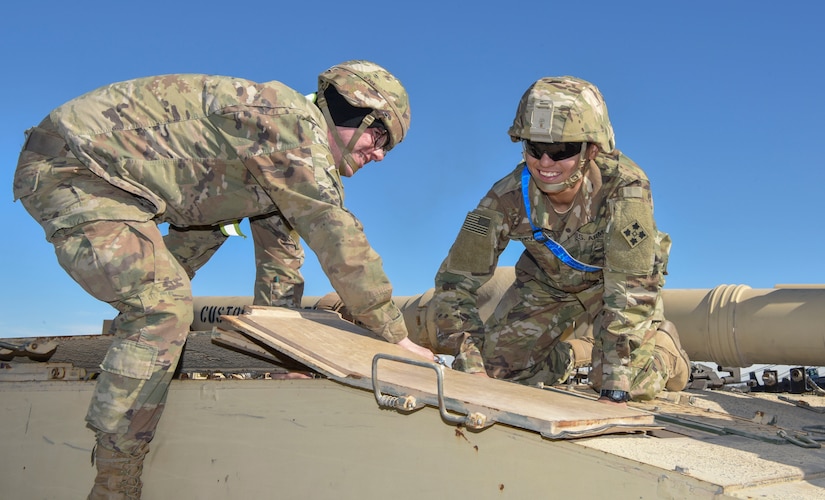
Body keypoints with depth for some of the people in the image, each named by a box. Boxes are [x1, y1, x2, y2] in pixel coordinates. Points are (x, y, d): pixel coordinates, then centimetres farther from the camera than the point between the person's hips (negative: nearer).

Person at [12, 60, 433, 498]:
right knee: (163, 302, -22)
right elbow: (338, 239, -22)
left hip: (111, 166, 10)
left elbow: (279, 250, 19)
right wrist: (396, 336, -15)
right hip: (65, 167, -10)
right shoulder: (293, 121, -19)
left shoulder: (296, 162, 12)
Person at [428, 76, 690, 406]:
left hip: (615, 281, -2)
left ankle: (661, 338, 18)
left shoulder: (625, 188, -37)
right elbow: (456, 280, -24)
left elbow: (631, 290, -38)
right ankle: (574, 352, 22)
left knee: (634, 382, -19)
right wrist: (471, 366, -33)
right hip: (547, 283, 2)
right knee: (494, 367, -8)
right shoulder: (508, 197, -29)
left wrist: (614, 390, -42)